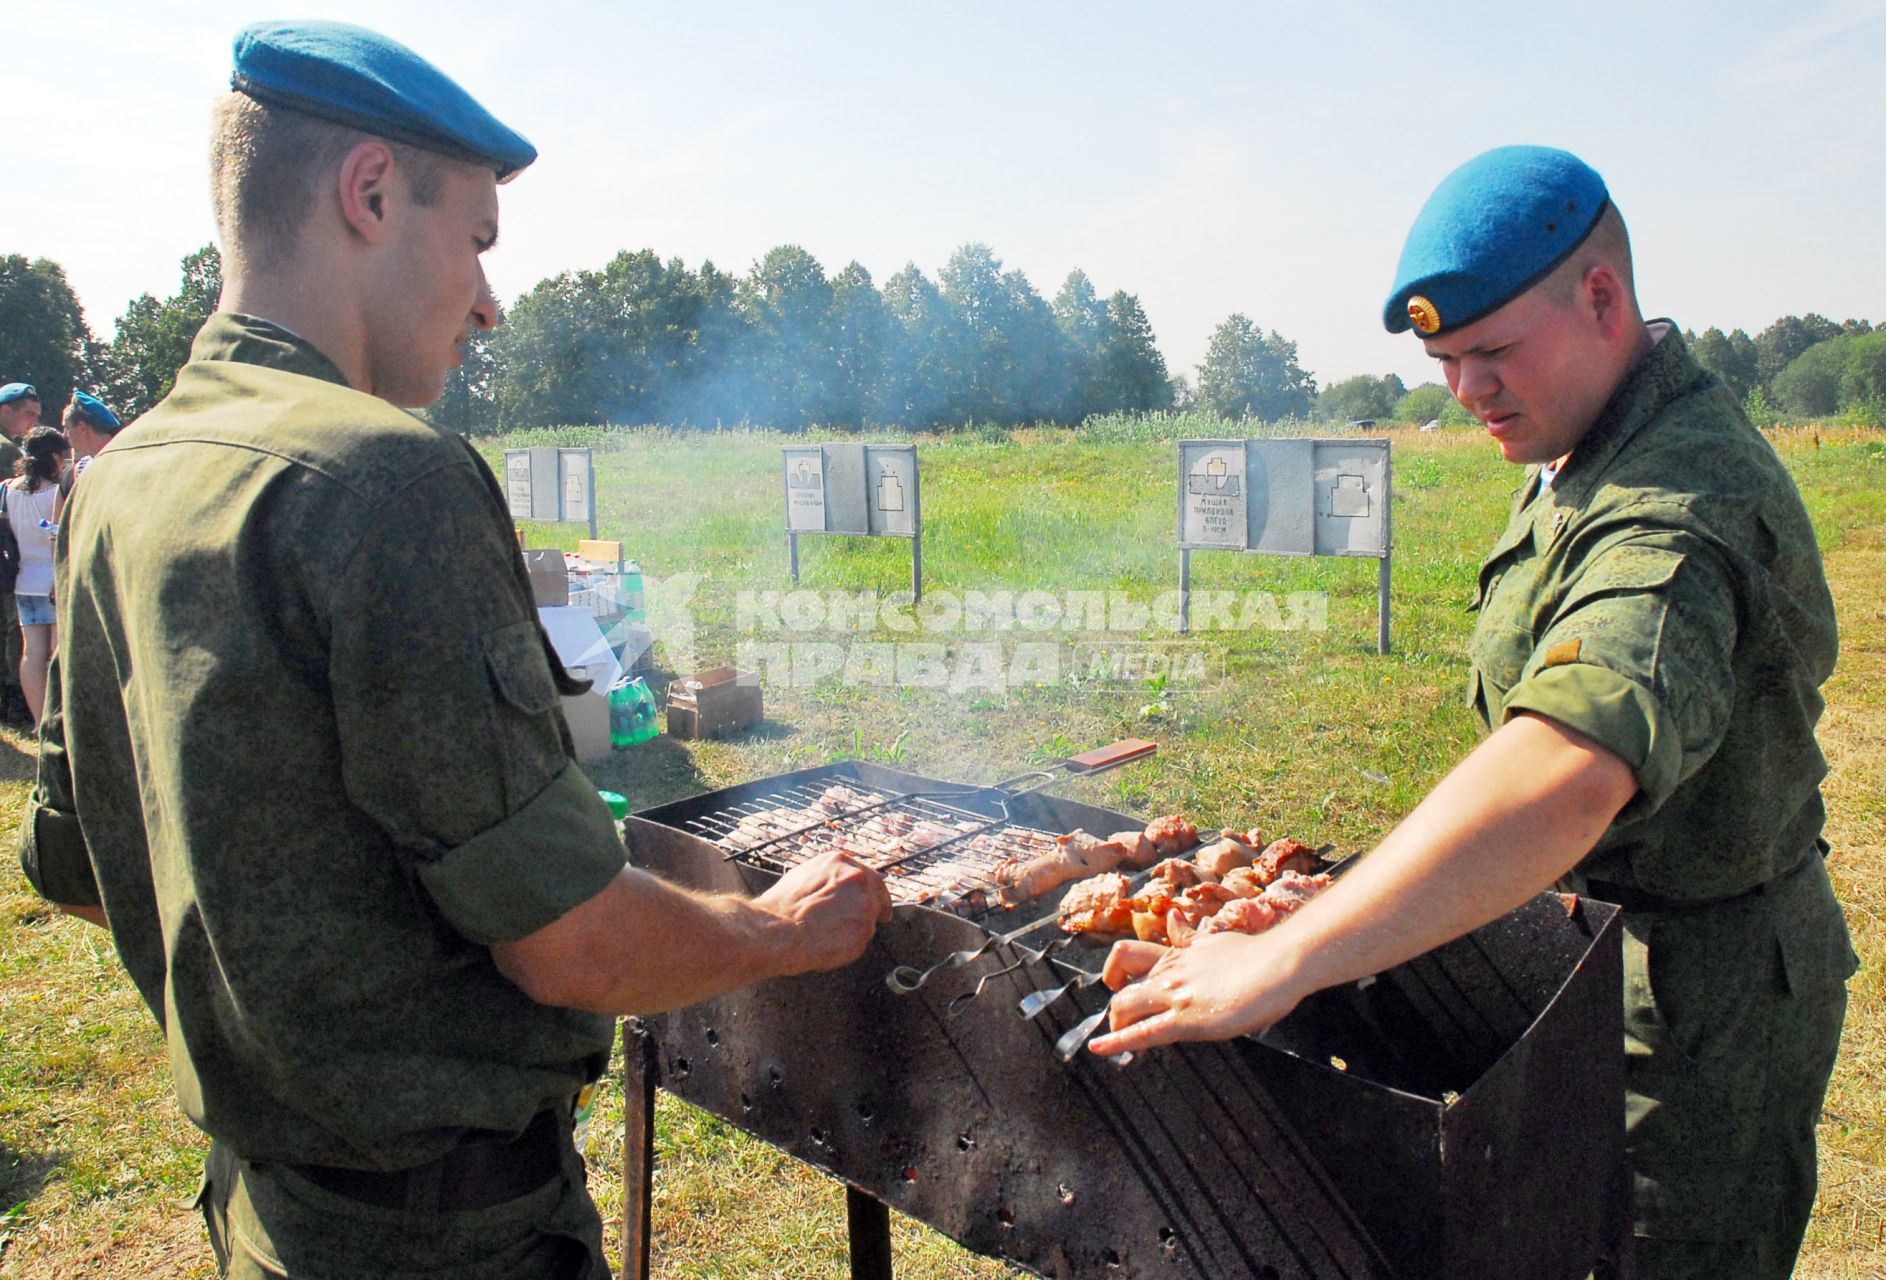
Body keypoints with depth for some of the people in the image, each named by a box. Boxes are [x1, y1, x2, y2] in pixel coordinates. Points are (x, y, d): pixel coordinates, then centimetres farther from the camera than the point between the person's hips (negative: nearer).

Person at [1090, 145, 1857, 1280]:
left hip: (1697, 999, -9)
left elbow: (1566, 775, -47)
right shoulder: (1583, 454, 6)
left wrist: (1283, 963, -52)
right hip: (1609, 942, 9)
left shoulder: (1679, 510, -30)